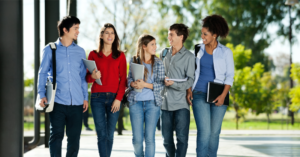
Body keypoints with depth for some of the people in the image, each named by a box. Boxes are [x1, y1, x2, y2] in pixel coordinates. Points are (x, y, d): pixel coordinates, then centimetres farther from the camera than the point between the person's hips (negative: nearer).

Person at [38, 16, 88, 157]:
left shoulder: (80, 52, 13)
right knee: (56, 135, -3)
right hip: (57, 102, -3)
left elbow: (83, 76, 15)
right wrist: (42, 95, -5)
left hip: (76, 103, 3)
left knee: (74, 137, 4)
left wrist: (85, 97, 7)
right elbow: (43, 73, 6)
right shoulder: (50, 50, 5)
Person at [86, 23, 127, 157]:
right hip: (97, 97, -1)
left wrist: (118, 98, -6)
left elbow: (123, 79, 5)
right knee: (102, 134, -7)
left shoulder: (120, 56, 10)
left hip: (114, 98, 1)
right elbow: (87, 78, 10)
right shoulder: (93, 54, 9)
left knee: (109, 135, 0)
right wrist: (93, 76, -14)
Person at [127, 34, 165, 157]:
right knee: (137, 138, 0)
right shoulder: (134, 61, 6)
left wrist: (145, 84, -15)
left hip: (152, 103, 0)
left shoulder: (158, 63, 4)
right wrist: (133, 84, -14)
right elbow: (129, 80, 9)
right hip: (136, 102, 1)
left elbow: (161, 85, -1)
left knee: (150, 138, -4)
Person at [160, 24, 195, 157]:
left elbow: (190, 80, -7)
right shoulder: (164, 54, 15)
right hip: (165, 102, 4)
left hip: (181, 103, -4)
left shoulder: (189, 56, 0)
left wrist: (174, 84, -21)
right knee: (167, 140, 9)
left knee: (182, 138, -8)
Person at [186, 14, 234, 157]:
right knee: (204, 131, -11)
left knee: (214, 132, 3)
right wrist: (189, 90, 1)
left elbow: (230, 76, 0)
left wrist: (223, 95, -11)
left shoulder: (226, 52, 2)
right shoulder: (199, 50, 9)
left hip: (217, 96, 0)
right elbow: (192, 72, 14)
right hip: (199, 94, 0)